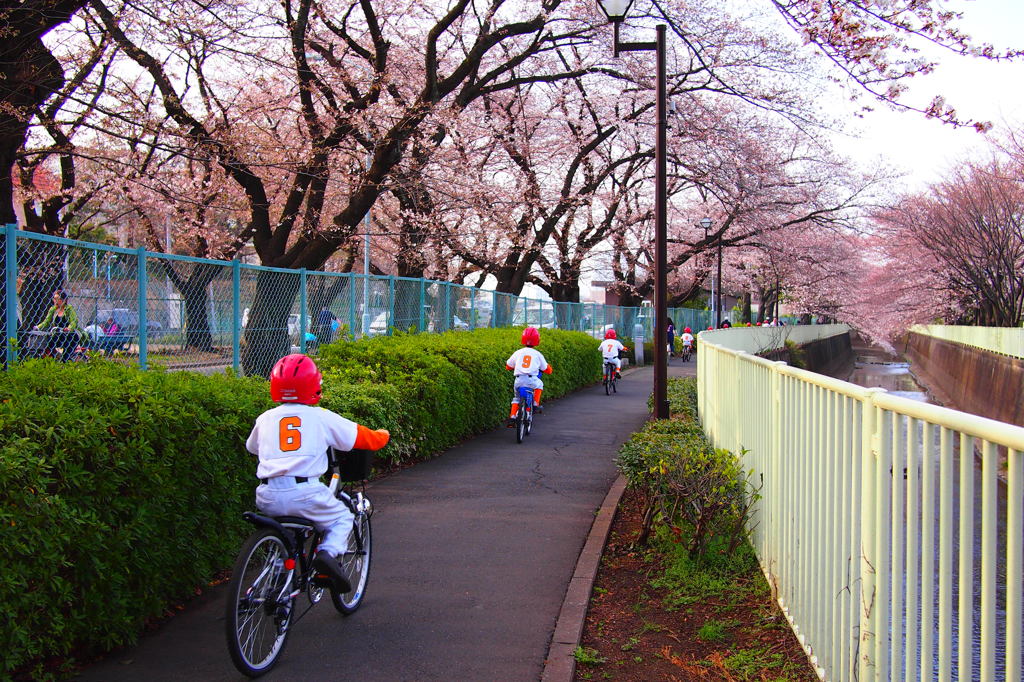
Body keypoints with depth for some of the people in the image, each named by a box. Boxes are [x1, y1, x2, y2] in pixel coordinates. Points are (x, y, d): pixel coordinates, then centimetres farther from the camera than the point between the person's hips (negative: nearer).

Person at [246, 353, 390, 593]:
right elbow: (365, 438, 10)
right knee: (342, 518, 20)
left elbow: (252, 447, 31)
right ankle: (328, 552, -5)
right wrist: (383, 435, 32)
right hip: (305, 493, -4)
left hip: (268, 498, 4)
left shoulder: (265, 418, 12)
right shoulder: (321, 417, 4)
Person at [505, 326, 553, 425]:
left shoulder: (518, 353, 10)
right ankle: (536, 404, 22)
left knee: (516, 398, 23)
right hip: (531, 380, -2)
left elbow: (508, 366, 22)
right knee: (539, 384, 32)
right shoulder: (538, 354, 7)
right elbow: (547, 370, 16)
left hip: (519, 380, 2)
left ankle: (512, 417, 10)